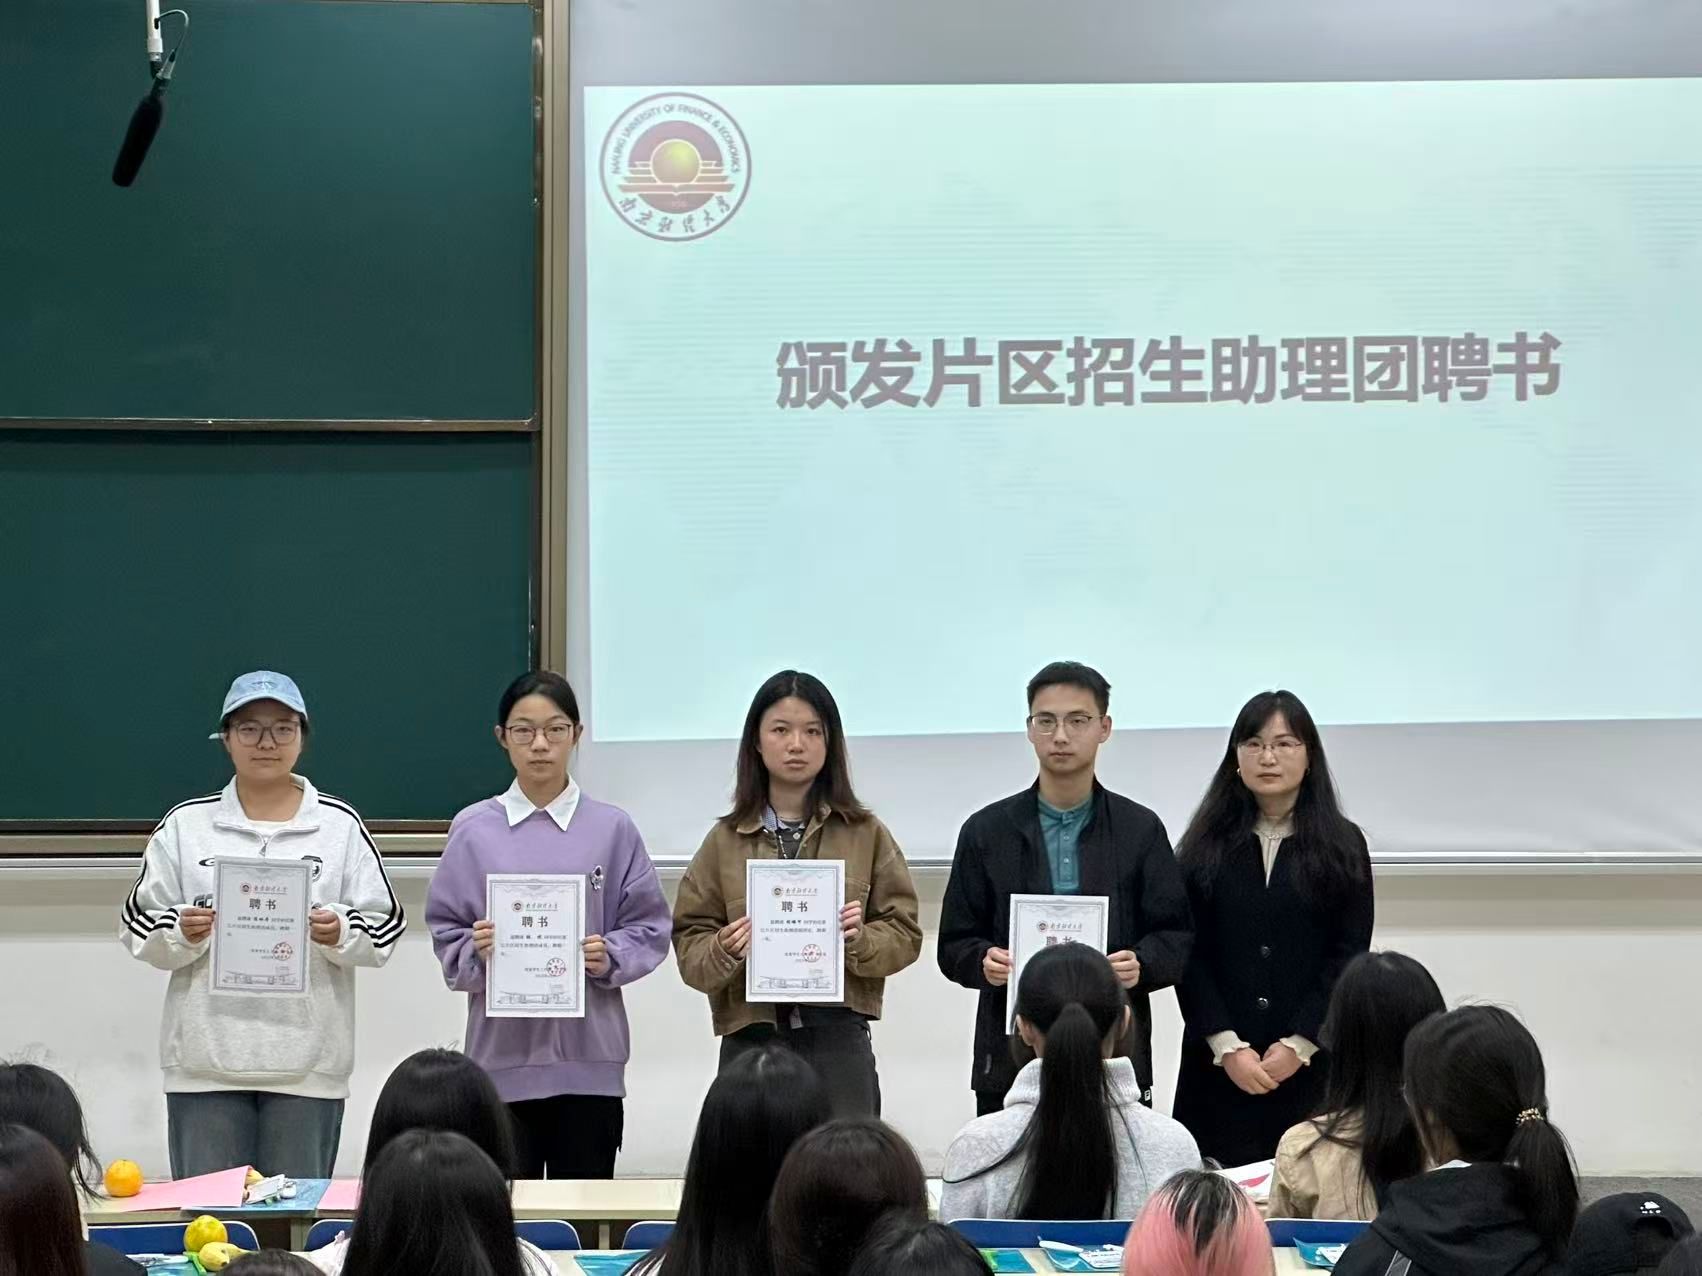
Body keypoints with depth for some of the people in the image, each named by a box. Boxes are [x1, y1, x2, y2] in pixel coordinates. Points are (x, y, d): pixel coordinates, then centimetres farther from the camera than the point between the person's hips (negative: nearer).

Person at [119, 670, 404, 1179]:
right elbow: (139, 926, 8)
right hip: (206, 1059, 0)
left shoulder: (340, 825, 7)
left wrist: (339, 933, -14)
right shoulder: (185, 824, 8)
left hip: (307, 1058, 0)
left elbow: (385, 925, 5)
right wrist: (182, 933, -12)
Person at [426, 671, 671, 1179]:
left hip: (588, 1052, 0)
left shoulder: (612, 828, 4)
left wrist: (608, 957, -13)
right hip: (503, 1048, 0)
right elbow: (445, 933, 5)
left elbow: (649, 928, 4)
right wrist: (477, 952, -14)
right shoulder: (474, 829, 4)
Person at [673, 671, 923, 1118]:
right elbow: (688, 943, 6)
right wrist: (723, 950, -15)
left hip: (837, 1038, -1)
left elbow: (904, 933, 6)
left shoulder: (865, 834, 7)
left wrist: (860, 939, -14)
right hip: (750, 1040, 1)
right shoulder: (725, 840, 8)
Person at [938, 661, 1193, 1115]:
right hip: (1009, 1058, 1)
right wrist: (983, 962, -12)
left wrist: (1141, 965, -14)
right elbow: (954, 945, 9)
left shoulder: (1141, 830, 8)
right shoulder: (987, 831, 9)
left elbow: (1176, 937, 6)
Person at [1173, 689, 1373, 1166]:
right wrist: (1227, 1046, -8)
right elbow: (1188, 953, 3)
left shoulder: (1342, 846, 6)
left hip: (1311, 1065, -1)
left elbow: (1349, 956, 1)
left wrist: (1299, 1045, -8)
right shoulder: (1207, 844, 7)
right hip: (1218, 1066, 1)